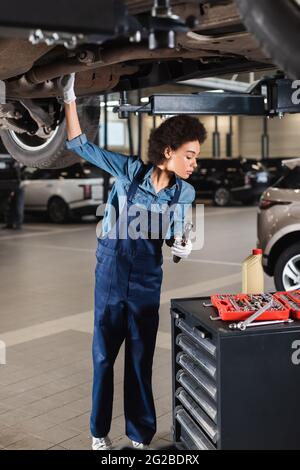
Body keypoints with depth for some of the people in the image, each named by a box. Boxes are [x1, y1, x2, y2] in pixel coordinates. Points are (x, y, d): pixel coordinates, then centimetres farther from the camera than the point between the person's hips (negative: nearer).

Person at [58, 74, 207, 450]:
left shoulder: (185, 193, -5)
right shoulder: (130, 169, -11)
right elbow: (80, 145, -7)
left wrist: (180, 246, -13)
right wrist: (69, 97, -13)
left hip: (147, 281, 1)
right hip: (110, 275, -1)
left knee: (141, 358, 10)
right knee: (104, 353, 9)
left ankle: (140, 434, 26)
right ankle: (99, 431, 27)